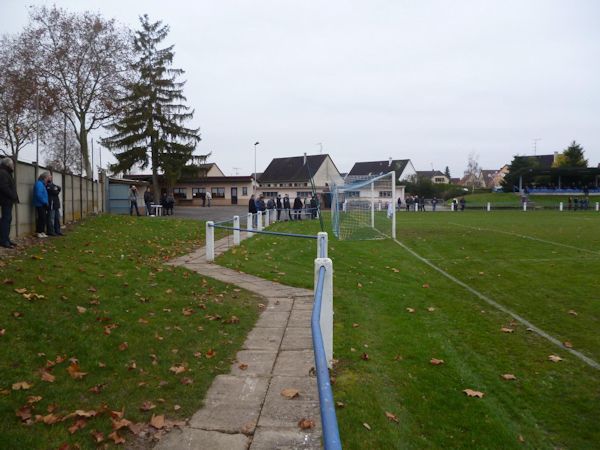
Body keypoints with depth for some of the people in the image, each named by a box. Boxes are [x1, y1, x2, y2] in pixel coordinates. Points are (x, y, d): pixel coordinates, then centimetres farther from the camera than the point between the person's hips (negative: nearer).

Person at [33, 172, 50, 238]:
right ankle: (39, 232, -4)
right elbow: (39, 195, -22)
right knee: (41, 218, -9)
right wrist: (45, 202, -16)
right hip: (40, 204, -10)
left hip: (43, 205, 10)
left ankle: (42, 232, 16)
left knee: (43, 218, 11)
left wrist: (45, 203, 10)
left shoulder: (42, 184, 19)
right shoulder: (39, 184, -13)